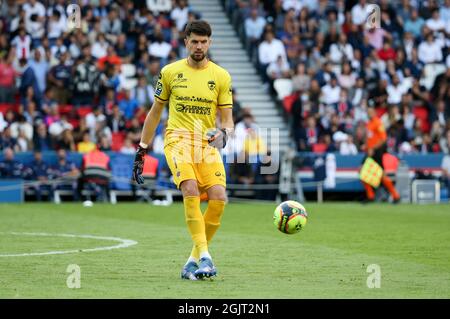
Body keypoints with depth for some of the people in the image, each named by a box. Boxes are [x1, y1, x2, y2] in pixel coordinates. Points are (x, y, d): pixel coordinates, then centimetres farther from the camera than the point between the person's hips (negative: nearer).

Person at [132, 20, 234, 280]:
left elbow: (228, 119, 7)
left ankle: (194, 260, 0)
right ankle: (204, 257, -33)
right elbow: (155, 112, 15)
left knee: (219, 197, -17)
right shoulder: (170, 72, 7)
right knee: (190, 189, -29)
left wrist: (224, 134, -17)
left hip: (208, 143, 2)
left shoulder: (221, 76, 7)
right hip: (178, 139, -2)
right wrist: (142, 150, 15)